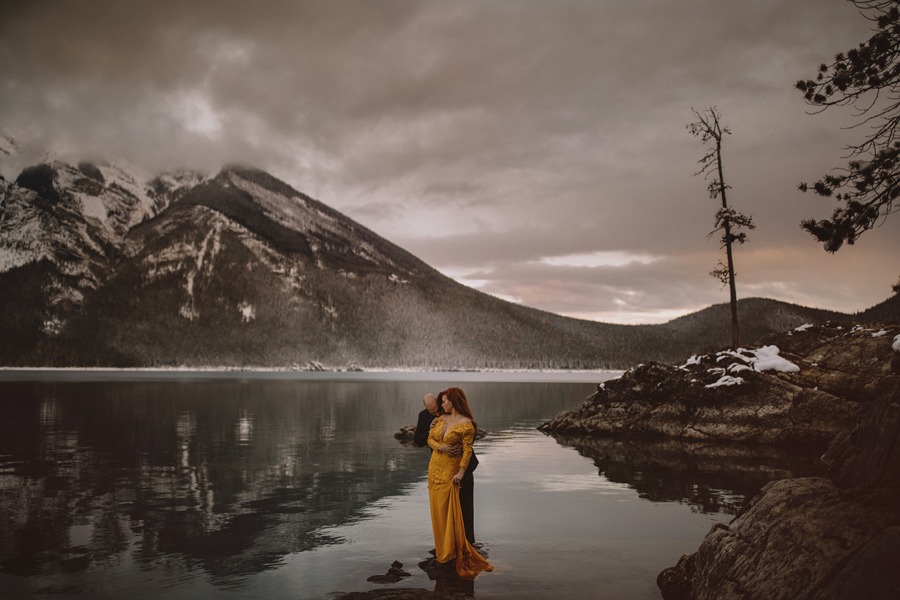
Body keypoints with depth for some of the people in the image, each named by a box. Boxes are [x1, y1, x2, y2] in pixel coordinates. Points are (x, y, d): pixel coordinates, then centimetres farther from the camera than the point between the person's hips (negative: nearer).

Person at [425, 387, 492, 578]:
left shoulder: (466, 424, -12)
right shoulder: (441, 419, 8)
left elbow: (467, 450, -13)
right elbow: (430, 439, 10)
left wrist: (461, 472, -19)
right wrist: (440, 446, -11)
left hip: (451, 470, -6)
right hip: (435, 467, 6)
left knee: (448, 509, -6)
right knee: (436, 507, 10)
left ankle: (452, 550, 4)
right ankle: (440, 547, 21)